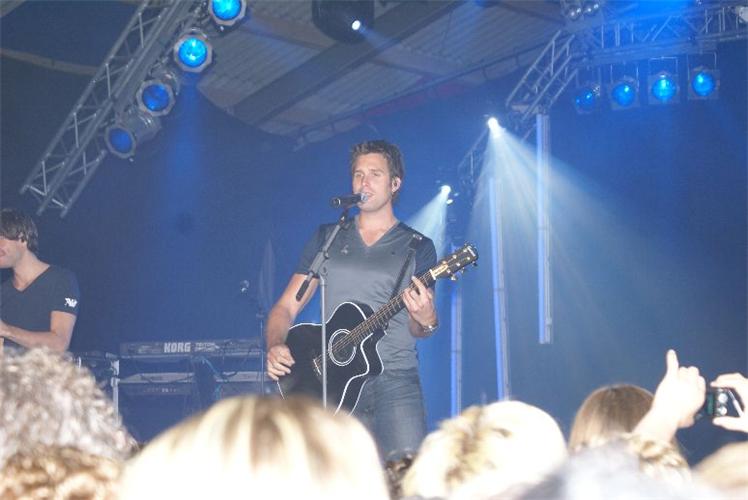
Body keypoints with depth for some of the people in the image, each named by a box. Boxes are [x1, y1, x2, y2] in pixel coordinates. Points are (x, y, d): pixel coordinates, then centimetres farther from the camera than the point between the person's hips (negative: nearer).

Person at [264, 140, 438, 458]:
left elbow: (417, 330, 9)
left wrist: (427, 322, -14)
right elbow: (286, 307, 12)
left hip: (395, 384, -1)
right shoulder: (327, 238, 14)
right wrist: (275, 347, -7)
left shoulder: (418, 247, 10)